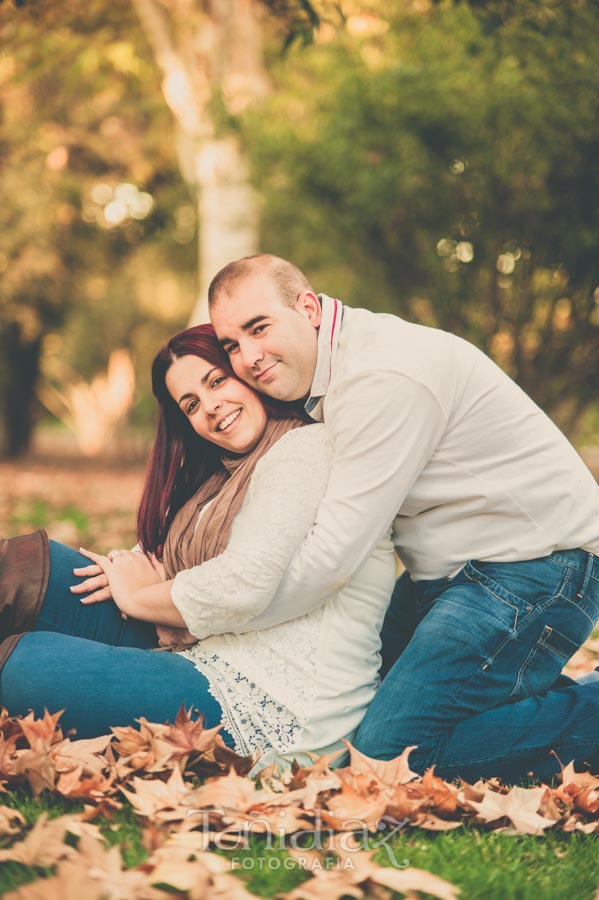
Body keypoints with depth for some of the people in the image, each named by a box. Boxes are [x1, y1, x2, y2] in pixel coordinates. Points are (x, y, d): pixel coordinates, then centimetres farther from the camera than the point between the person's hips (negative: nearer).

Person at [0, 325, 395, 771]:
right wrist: (145, 576, -5)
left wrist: (139, 597, -4)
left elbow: (243, 586, -20)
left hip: (269, 713, -9)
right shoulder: (231, 475, 23)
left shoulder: (303, 450, -8)